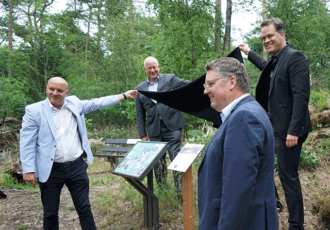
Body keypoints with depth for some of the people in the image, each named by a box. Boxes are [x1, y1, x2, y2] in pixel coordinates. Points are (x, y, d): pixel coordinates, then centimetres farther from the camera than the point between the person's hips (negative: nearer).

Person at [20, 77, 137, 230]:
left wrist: (124, 96, 18)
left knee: (85, 210, 9)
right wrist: (28, 170, -13)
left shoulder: (74, 103, 7)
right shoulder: (34, 111, -5)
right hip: (50, 171, -2)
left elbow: (97, 103, 17)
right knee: (50, 215, 9)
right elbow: (27, 142, -7)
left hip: (77, 167, 3)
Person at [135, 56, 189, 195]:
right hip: (154, 131, 3)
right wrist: (143, 135, 8)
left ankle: (181, 191, 1)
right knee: (158, 161, 9)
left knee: (176, 159, -7)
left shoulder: (170, 79, 6)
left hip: (172, 126, -3)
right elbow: (140, 115, 13)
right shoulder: (140, 89, 12)